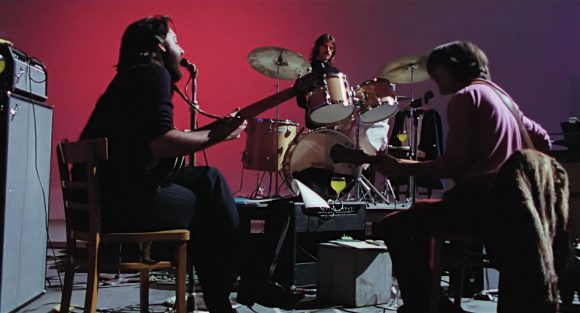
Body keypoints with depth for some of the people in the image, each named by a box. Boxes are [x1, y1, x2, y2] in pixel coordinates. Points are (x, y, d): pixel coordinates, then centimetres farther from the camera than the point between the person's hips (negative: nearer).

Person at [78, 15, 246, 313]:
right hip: (119, 199, -9)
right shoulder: (154, 73, -7)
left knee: (208, 178, 14)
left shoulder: (134, 76, 23)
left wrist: (212, 131, 14)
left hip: (103, 193, 9)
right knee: (213, 207, 5)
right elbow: (161, 142, -21)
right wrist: (217, 135, -10)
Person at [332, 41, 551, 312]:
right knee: (416, 218, 24)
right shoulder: (498, 94, 21)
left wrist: (401, 168, -8)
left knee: (395, 226, -6)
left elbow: (453, 165, -15)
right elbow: (542, 141, 22)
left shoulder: (465, 96, -7)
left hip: (482, 199, -10)